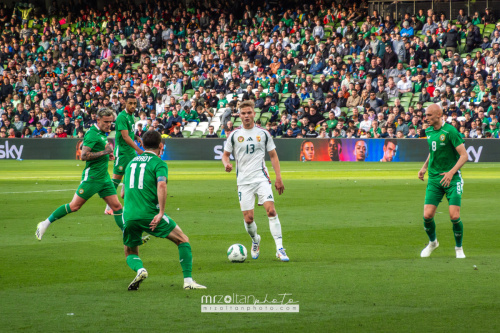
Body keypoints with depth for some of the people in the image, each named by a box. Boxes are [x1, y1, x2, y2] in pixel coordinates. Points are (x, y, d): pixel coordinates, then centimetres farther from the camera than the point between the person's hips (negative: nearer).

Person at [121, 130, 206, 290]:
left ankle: (139, 269, -12)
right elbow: (161, 185, -19)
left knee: (130, 253, 21)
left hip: (128, 216, 4)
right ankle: (188, 280, 2)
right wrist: (161, 213, -19)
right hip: (150, 214, -4)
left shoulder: (131, 162, 20)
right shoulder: (158, 163, 1)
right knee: (183, 240, 11)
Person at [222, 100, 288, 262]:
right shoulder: (234, 135, 5)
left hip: (261, 178, -1)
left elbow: (273, 156, 12)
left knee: (271, 210, -19)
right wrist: (226, 164, -12)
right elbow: (226, 154, 13)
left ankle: (280, 249, -19)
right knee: (248, 218, -3)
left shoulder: (263, 133, 6)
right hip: (244, 180, 1)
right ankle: (255, 240, 30)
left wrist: (278, 178, 5)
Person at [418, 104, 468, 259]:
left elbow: (464, 155, -14)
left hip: (452, 178, -5)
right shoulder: (429, 131, 8)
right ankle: (432, 242, 22)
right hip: (434, 179, 5)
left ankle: (459, 248, 11)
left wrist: (451, 172, -23)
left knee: (454, 216, -12)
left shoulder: (450, 131, -13)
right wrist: (424, 167, 12)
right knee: (427, 215, -6)